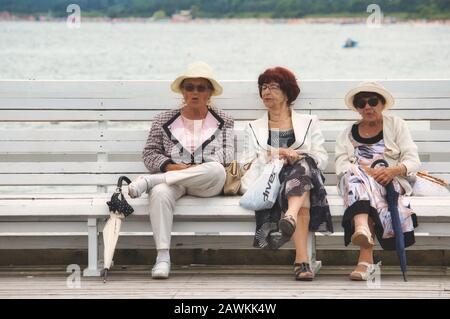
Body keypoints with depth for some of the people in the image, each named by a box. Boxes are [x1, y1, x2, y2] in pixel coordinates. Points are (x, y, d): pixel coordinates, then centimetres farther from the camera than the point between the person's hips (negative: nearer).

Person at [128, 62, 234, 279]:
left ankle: (147, 181, -31)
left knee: (216, 170, -38)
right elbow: (150, 153, 11)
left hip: (207, 185, 0)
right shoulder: (165, 120, 18)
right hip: (170, 178, 0)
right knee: (160, 193, -38)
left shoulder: (223, 122, 16)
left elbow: (226, 157, 3)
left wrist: (197, 169, -13)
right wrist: (171, 166, -9)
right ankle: (163, 257, -43)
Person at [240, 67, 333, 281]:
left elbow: (322, 159, 12)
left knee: (302, 165, -41)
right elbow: (247, 165, 15)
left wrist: (298, 157, -9)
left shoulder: (308, 123, 26)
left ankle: (291, 215, -69)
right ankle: (302, 259, -58)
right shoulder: (254, 128, 30)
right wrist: (270, 157, -6)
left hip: (308, 177, 0)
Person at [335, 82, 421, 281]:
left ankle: (365, 259, -48)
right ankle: (363, 228, -63)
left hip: (392, 182, -2)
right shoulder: (347, 134, 22)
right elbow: (341, 165, 4)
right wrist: (368, 172, -17)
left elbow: (413, 160, 5)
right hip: (357, 181, 2)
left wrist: (393, 170, -18)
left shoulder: (396, 125, 18)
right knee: (355, 175, -36)